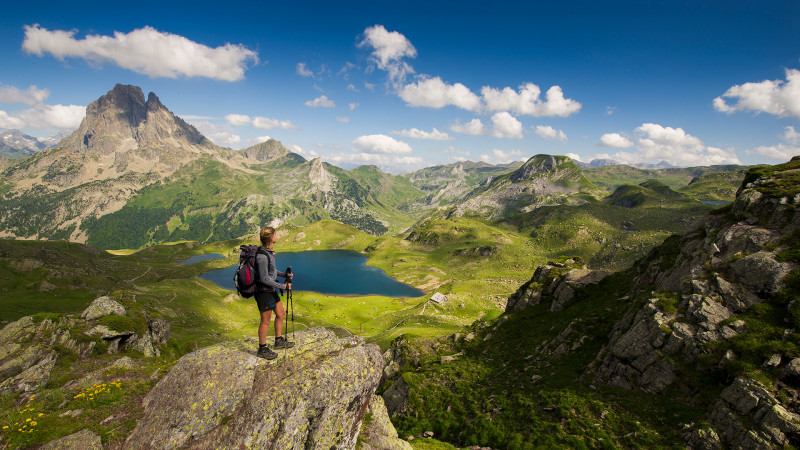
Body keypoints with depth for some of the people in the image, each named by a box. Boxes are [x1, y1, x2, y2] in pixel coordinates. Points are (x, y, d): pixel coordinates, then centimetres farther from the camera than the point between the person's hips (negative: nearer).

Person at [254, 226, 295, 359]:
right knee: (265, 321, 3)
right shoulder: (262, 256, -26)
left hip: (271, 290, 10)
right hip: (263, 292, -10)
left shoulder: (269, 251, 5)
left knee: (281, 313, 18)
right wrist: (282, 286, -16)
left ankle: (279, 341, 34)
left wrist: (284, 274, 6)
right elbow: (264, 278, -24)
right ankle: (262, 349, 19)